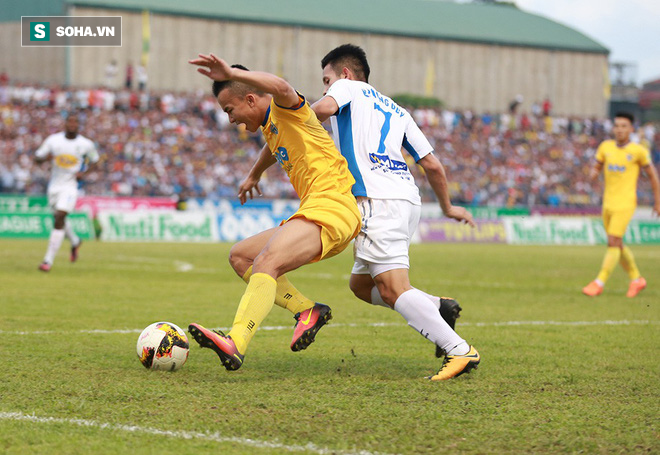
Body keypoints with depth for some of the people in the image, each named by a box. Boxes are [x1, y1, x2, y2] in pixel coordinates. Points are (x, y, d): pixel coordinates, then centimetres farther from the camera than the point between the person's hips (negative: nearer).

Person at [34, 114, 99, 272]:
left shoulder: (86, 144, -6)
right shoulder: (53, 140, -3)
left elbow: (94, 161, 11)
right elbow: (37, 157, 3)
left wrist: (84, 172, -7)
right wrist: (45, 157, -20)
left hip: (71, 186, -4)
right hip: (54, 186, 4)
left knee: (59, 219, -17)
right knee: (58, 219, 17)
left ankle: (48, 260, -17)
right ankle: (75, 242, 48)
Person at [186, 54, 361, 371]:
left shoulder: (286, 108, -5)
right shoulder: (268, 125, 23)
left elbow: (280, 87, -31)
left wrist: (231, 73, -40)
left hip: (331, 205, -11)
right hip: (314, 209, 11)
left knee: (265, 263, -29)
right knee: (241, 255, 12)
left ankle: (236, 345, -45)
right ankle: (308, 311, -1)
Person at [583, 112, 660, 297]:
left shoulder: (638, 151, -5)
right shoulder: (606, 146, 6)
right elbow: (596, 168, 15)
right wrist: (594, 173, -11)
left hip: (625, 203, -6)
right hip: (608, 203, 6)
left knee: (613, 243, -14)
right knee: (617, 245, 12)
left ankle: (599, 283, -13)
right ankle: (636, 279, 27)